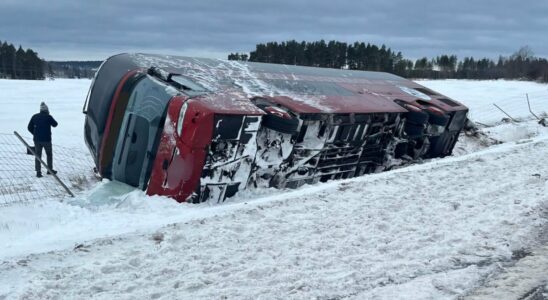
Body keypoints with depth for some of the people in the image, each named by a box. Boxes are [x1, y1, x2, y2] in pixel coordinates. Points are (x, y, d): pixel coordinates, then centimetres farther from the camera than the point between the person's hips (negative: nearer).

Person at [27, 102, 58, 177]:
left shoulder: (35, 117, 2)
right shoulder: (48, 117, -10)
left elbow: (29, 127, 7)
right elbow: (55, 124, 5)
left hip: (37, 139, 3)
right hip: (46, 139, -3)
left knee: (38, 155, 6)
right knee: (49, 154, 14)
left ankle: (38, 172, 1)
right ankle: (50, 170, 23)